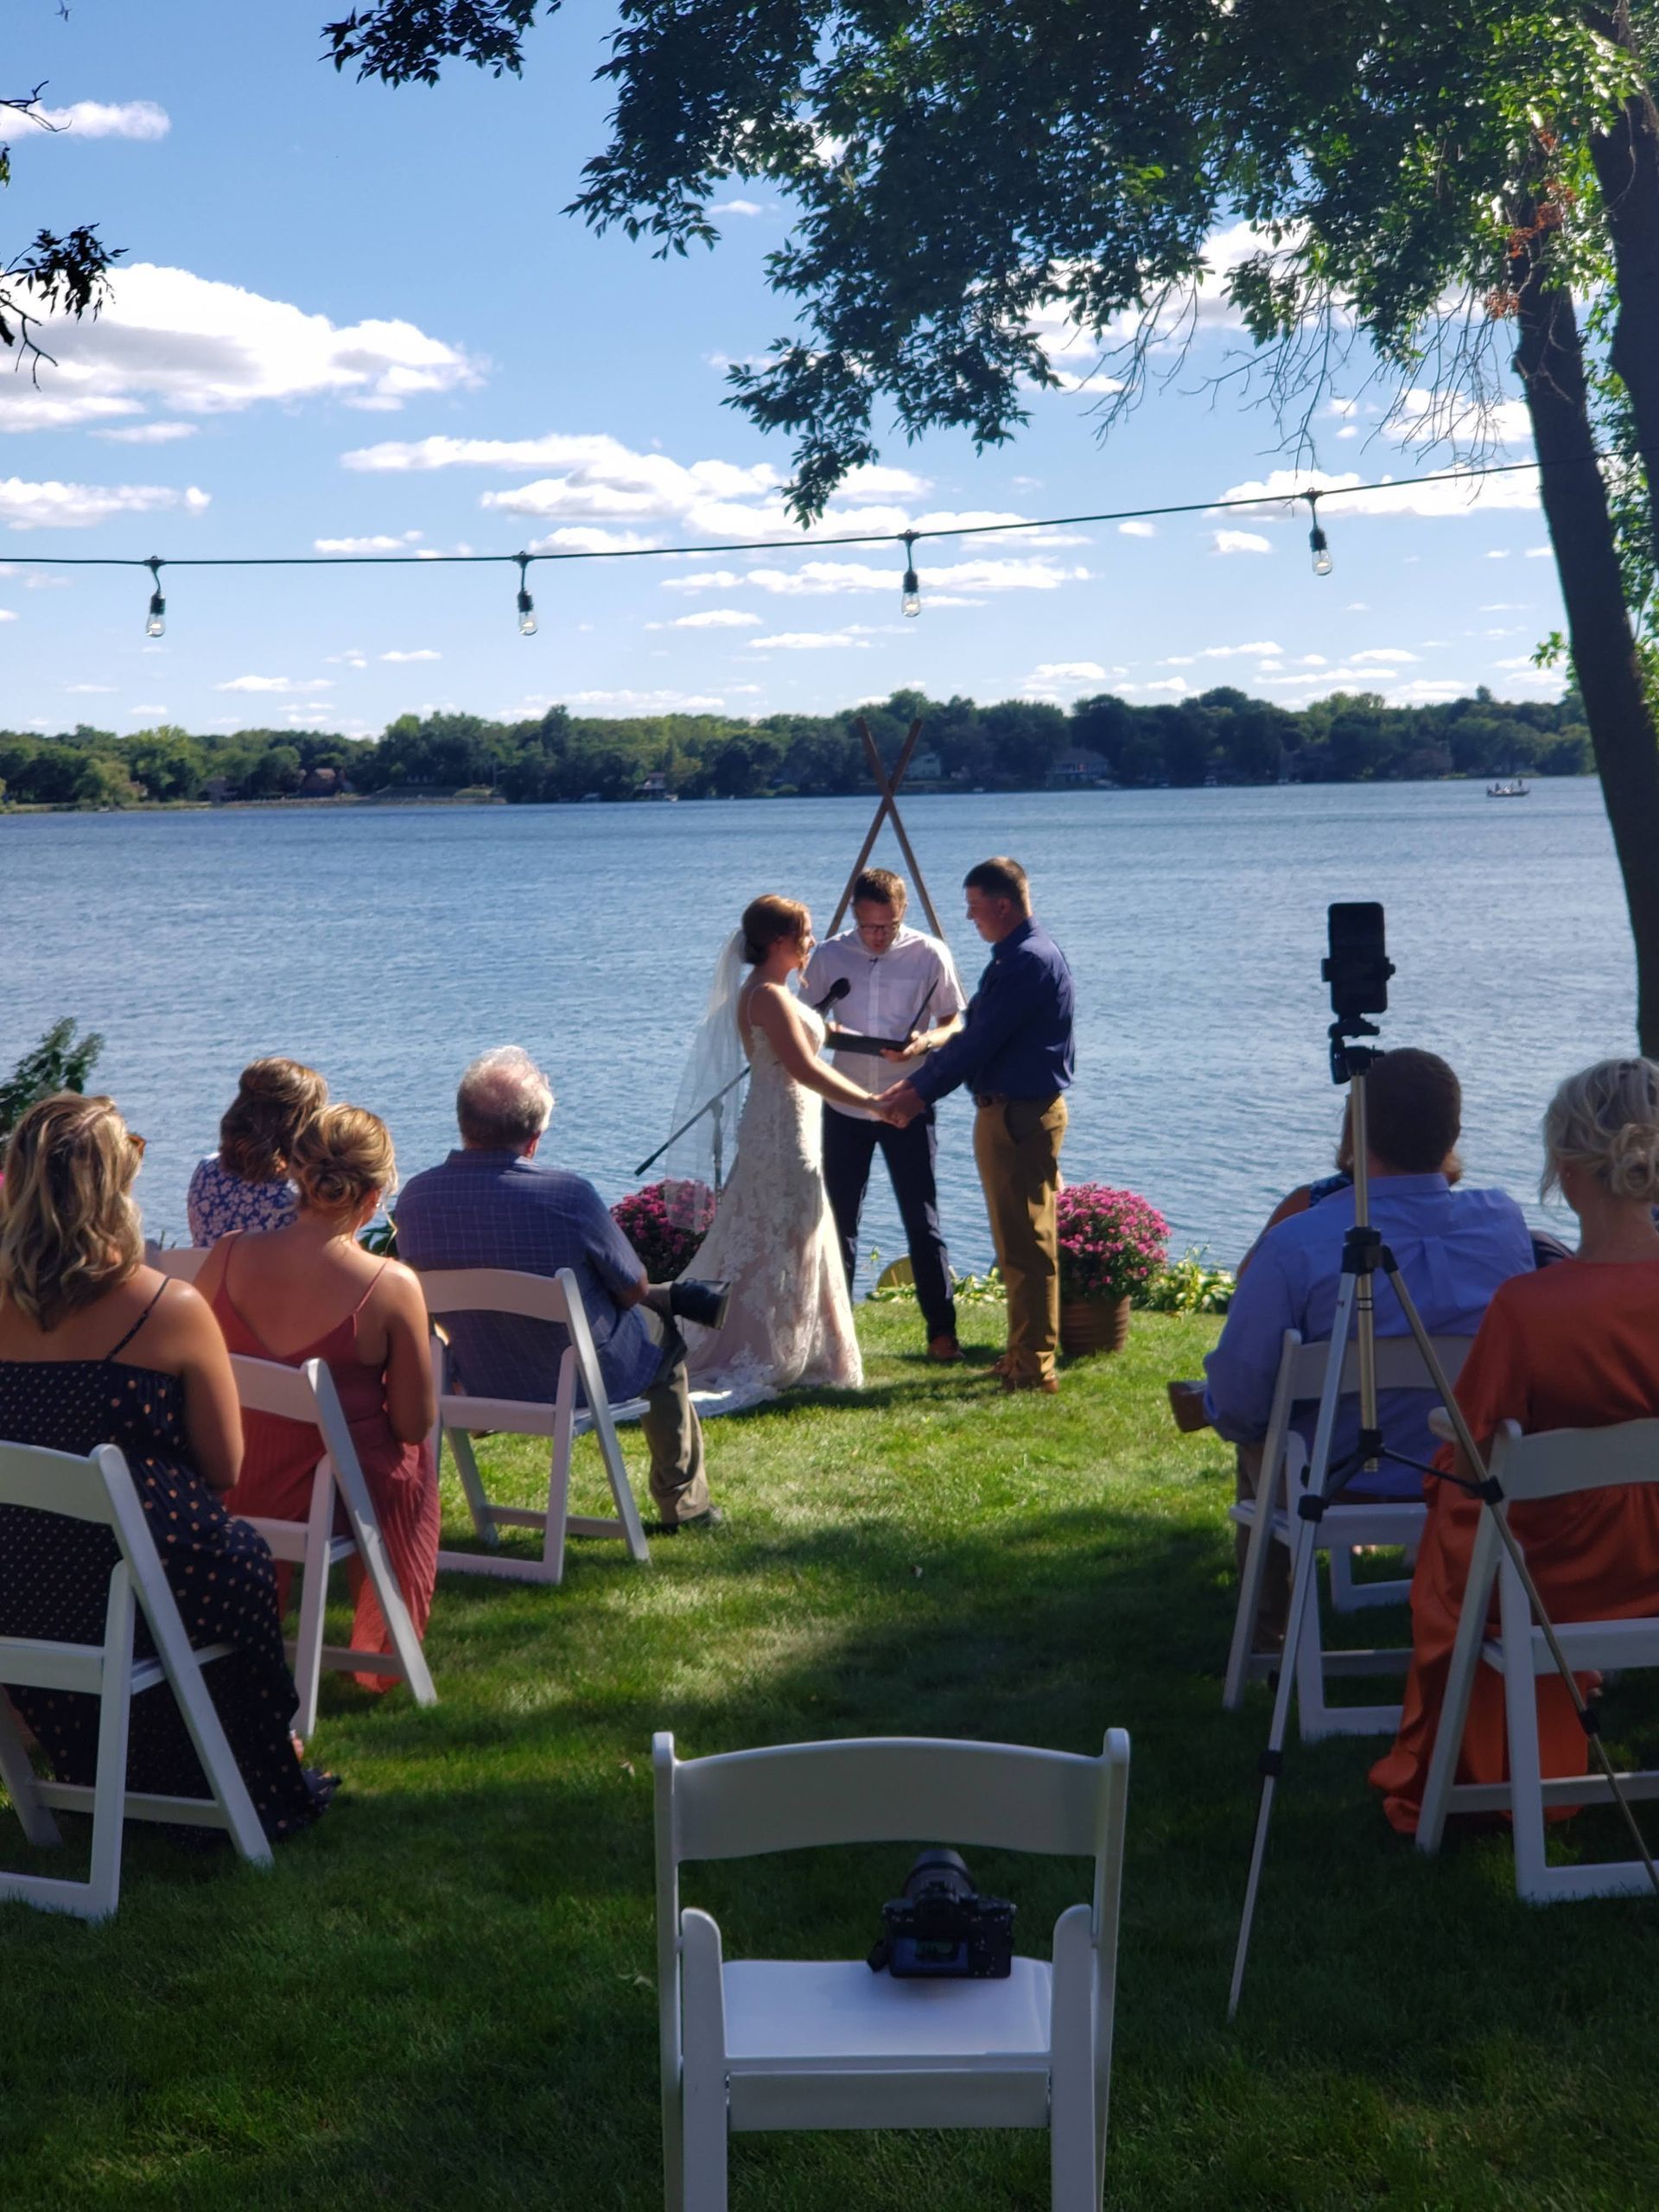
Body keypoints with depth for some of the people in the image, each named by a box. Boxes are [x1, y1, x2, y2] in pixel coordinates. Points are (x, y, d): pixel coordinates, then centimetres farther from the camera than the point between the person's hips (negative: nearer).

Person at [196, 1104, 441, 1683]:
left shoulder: (228, 1255, -13)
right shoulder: (392, 1287, -23)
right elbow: (415, 1425, -14)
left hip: (236, 1488, 4)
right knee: (413, 1455, 30)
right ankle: (379, 1655, 44)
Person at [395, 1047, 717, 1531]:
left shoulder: (415, 1196, -17)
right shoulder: (567, 1195, -30)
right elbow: (633, 1289, -14)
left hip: (479, 1382, 5)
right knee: (661, 1331, 30)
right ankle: (682, 1504, 40)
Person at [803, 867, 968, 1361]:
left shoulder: (929, 955, -6)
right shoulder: (829, 956, 0)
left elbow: (954, 1024, 1)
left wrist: (926, 1041, -20)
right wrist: (822, 1032, -14)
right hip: (845, 1106, 2)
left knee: (923, 1223, 1)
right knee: (838, 1221, 8)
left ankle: (941, 1330, 11)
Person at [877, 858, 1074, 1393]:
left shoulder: (1029, 960, -18)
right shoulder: (1019, 955, 15)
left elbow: (979, 1042, -19)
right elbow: (976, 1034, 18)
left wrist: (922, 1092, -12)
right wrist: (918, 1078, 13)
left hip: (1019, 1117, -11)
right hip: (1012, 1111, 11)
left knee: (1025, 1243, -6)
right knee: (1018, 1241, 15)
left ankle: (1034, 1367, -1)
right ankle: (1026, 1354, 23)